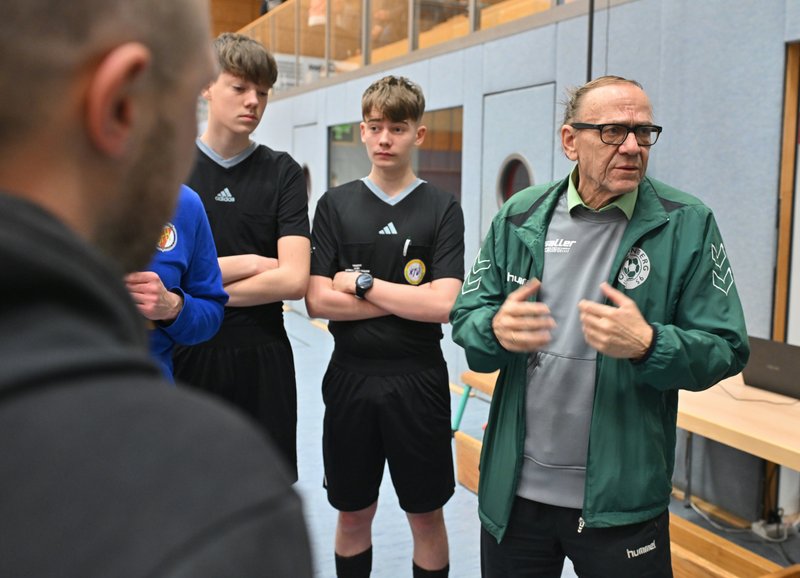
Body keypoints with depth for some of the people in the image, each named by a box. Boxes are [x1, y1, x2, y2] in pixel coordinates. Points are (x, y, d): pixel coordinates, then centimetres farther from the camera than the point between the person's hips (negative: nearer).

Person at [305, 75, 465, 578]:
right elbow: (318, 301, -8)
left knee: (427, 516, 12)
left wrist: (362, 283, -12)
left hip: (418, 380, -1)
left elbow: (444, 305, -14)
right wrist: (409, 300, -12)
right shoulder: (336, 204, 1)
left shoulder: (443, 209, -3)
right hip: (350, 378, 2)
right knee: (353, 514, 16)